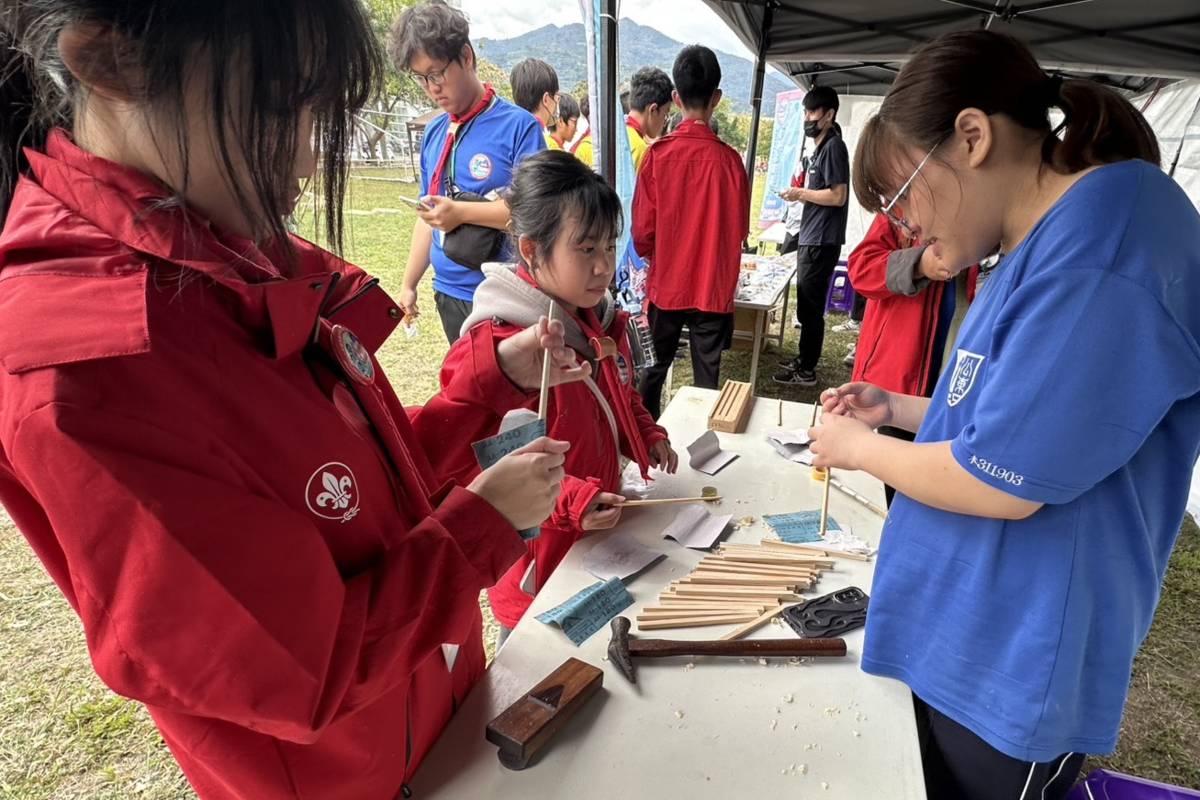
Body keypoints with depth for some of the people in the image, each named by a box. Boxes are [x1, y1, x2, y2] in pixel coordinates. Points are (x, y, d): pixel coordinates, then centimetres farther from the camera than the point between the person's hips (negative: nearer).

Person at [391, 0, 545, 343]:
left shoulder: (518, 125, -9)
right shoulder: (433, 133, 11)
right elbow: (428, 216, 18)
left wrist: (461, 212, -20)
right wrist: (409, 283, 16)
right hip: (448, 292, 6)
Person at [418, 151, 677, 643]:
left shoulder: (600, 322, 1)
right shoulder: (491, 349, -26)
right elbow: (458, 466, -25)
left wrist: (646, 436, 1)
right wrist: (568, 503, -31)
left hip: (602, 550, 7)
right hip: (537, 573, -7)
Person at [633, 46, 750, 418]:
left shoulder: (658, 154, -9)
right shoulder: (728, 159, -8)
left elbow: (642, 231, -6)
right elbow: (740, 229, 2)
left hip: (666, 286, 1)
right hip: (714, 288, 0)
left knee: (653, 372, 15)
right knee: (707, 380, 9)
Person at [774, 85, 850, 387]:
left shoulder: (834, 147, -12)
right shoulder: (821, 147, 17)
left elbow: (838, 196, -19)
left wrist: (801, 193, -11)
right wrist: (801, 193, 7)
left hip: (822, 241, -10)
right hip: (811, 238, 10)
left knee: (810, 307, -3)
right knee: (806, 306, 15)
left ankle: (806, 371, 5)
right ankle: (804, 359, 26)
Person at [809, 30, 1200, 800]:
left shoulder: (1106, 240, -24)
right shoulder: (1045, 240, 9)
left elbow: (1006, 480, -26)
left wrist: (860, 448, -12)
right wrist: (896, 409, 6)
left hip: (1017, 669, -9)